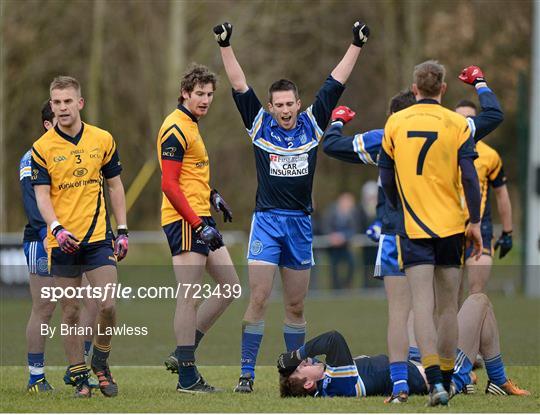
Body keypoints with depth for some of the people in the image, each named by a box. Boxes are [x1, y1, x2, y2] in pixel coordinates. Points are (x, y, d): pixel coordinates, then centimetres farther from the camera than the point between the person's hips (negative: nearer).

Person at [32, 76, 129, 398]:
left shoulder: (103, 140, 4)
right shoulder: (42, 148, -2)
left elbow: (115, 186, 11)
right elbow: (42, 196, -6)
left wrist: (122, 231, 6)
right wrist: (57, 228, -23)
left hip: (98, 238, 1)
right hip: (62, 240, -1)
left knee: (108, 304, -10)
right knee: (70, 313, 2)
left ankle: (101, 362, 14)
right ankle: (78, 375, 12)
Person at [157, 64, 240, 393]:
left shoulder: (191, 127, 18)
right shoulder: (176, 128, -13)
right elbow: (169, 184, -19)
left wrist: (212, 197, 16)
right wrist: (198, 224, -21)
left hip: (200, 219, 10)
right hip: (185, 221, -10)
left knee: (230, 286, 10)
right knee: (190, 297, -7)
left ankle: (183, 354, 13)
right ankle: (187, 376, -3)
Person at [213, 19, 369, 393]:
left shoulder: (312, 124, 5)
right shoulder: (260, 125, 1)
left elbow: (336, 84, 7)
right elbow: (239, 87, -4)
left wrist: (357, 45, 6)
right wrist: (226, 47, -11)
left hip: (301, 223, 2)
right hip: (267, 220, -2)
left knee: (296, 306, 10)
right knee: (258, 299, -10)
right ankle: (247, 372, -8)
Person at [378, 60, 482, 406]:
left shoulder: (395, 123, 1)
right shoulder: (458, 124, -2)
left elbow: (386, 177, 8)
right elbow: (469, 177, -7)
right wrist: (475, 223, -1)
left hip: (413, 226, -1)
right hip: (452, 226, 1)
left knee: (422, 303, -7)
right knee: (448, 306, 11)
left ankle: (435, 381, -22)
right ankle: (446, 380, 18)